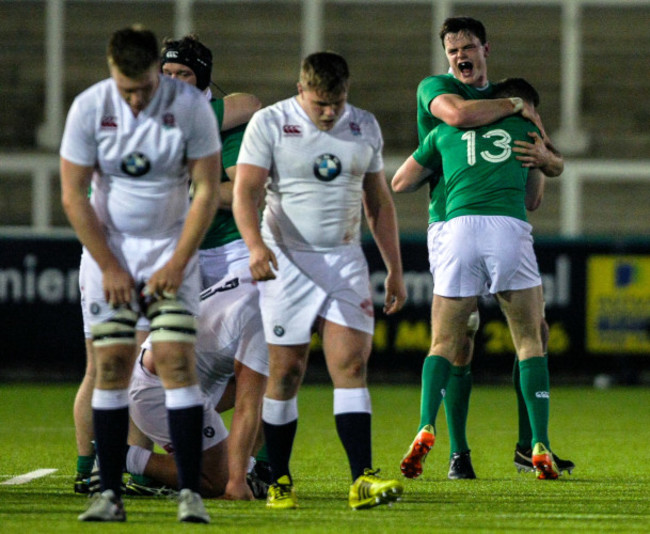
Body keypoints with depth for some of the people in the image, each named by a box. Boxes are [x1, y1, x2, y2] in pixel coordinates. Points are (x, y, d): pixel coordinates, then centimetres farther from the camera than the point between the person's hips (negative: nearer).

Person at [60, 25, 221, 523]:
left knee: (176, 361, -11)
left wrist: (178, 262, -11)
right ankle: (110, 494, -1)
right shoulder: (89, 108, -10)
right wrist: (109, 267, -8)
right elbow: (73, 194, -5)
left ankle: (190, 493, -11)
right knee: (111, 365, -4)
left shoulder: (190, 105, -12)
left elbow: (207, 190, -7)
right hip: (108, 245, 1)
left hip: (171, 246, -1)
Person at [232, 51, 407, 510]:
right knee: (285, 372, -3)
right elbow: (246, 193, -11)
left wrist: (395, 269, 13)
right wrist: (256, 245, -29)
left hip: (345, 260, 3)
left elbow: (379, 201, 16)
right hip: (287, 260, -3)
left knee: (351, 364, -9)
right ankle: (279, 481, 10)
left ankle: (363, 481, -16)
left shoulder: (365, 127, 9)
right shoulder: (270, 124, -4)